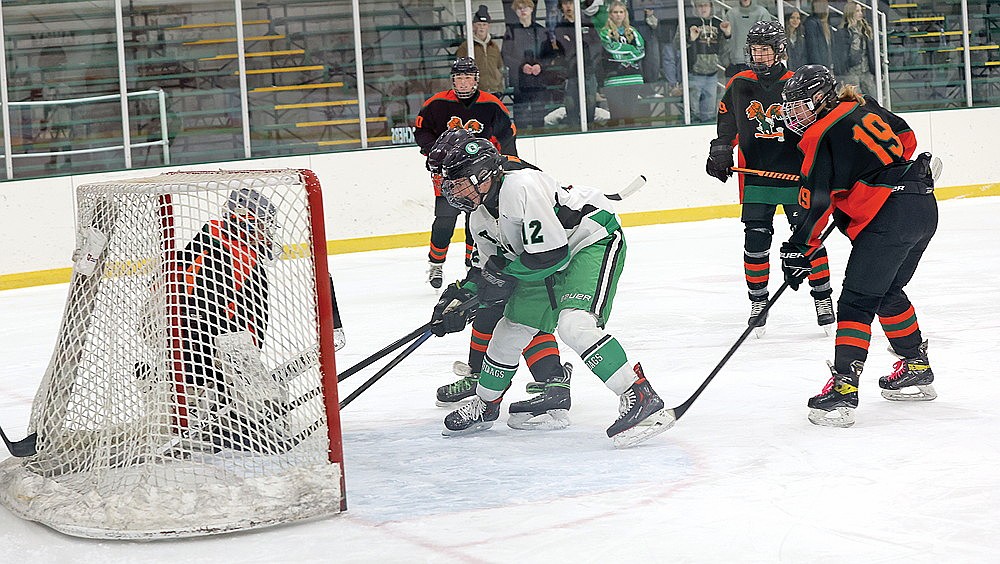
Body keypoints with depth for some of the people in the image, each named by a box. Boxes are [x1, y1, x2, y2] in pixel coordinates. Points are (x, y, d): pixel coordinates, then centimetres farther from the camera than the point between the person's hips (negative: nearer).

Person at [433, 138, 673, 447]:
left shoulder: (520, 185, -30)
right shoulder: (480, 219, 2)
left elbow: (551, 252, -30)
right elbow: (491, 269, 16)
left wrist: (505, 273, -17)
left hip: (594, 240, -10)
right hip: (551, 264, 10)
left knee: (574, 324, -30)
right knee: (511, 328, 13)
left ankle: (640, 397, -28)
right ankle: (485, 404, 34)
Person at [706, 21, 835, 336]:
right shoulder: (739, 85, 5)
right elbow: (727, 122, 18)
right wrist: (720, 151, 6)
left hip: (795, 177, -2)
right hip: (755, 178, 2)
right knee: (756, 241, 1)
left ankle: (823, 299, 11)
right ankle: (758, 302, 12)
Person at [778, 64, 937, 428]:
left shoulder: (822, 136, -8)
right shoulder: (863, 108, 15)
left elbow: (815, 201, -10)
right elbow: (906, 138, 26)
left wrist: (798, 251, -4)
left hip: (888, 216, -9)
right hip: (924, 205, 9)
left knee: (857, 301, -9)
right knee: (887, 291, 25)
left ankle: (843, 389, -18)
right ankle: (917, 370, 33)